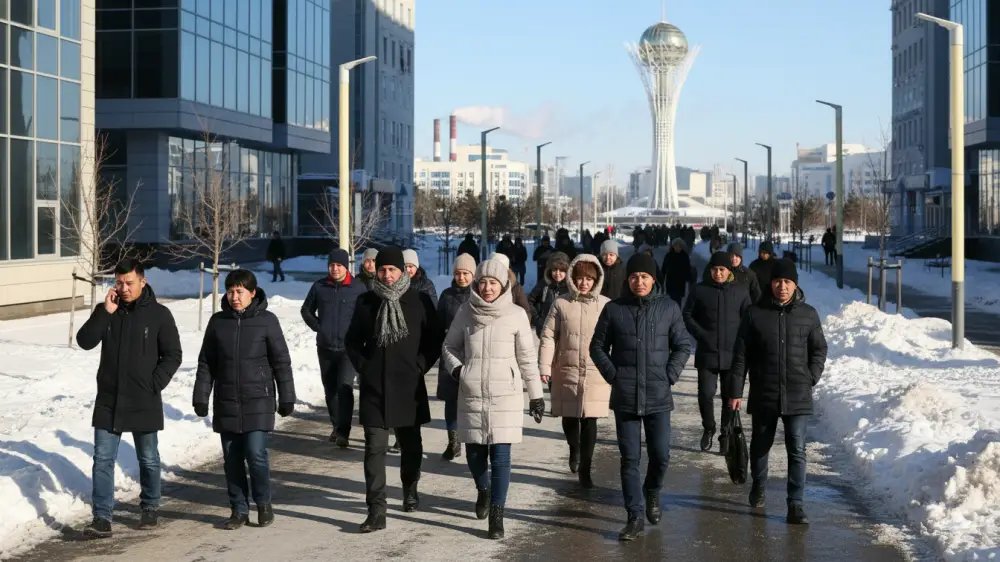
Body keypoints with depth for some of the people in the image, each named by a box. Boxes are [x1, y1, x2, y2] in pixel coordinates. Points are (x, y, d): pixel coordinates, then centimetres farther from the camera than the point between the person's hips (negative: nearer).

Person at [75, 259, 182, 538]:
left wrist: (154, 385, -12)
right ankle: (102, 518, 0)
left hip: (144, 403, -2)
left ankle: (150, 508, 30)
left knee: (148, 459, 12)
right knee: (103, 459, -2)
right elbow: (85, 341, -8)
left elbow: (173, 355, -3)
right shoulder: (106, 311, 3)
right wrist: (106, 312, -16)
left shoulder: (159, 314, -5)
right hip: (108, 400, 2)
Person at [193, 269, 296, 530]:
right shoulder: (218, 321, 6)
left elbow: (281, 361, 1)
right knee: (232, 459, 6)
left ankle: (263, 503, 12)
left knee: (256, 454, -11)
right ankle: (239, 510, 19)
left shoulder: (266, 320, -3)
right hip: (226, 403, 3)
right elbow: (206, 363, 11)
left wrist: (286, 398, 0)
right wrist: (201, 397, 6)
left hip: (258, 402, -3)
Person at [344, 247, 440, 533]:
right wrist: (363, 367, 3)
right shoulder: (366, 302, 3)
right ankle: (377, 511, -7)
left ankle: (410, 488, 41)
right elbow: (352, 340, 14)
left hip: (409, 387, 0)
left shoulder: (420, 301, -2)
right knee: (375, 448, -6)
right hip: (373, 388, 0)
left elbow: (434, 341, 5)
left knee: (410, 444, 15)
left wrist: (420, 367, -5)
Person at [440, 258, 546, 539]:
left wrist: (536, 394, 5)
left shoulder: (516, 315, -4)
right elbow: (449, 345, 13)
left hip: (505, 396, -2)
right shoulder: (466, 313, 1)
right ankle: (483, 489, 40)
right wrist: (455, 368, -6)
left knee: (500, 456, -5)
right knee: (474, 454, 9)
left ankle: (497, 514, 4)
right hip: (471, 396, 2)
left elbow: (527, 358, 2)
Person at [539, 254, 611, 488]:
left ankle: (585, 469, 7)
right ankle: (574, 449, 43)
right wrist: (544, 366, -7)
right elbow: (548, 336, 1)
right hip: (567, 372, 1)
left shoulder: (606, 305, -1)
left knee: (589, 421, -3)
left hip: (596, 373, -1)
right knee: (569, 418, 11)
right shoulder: (561, 304, 0)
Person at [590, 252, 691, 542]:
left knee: (661, 455, 3)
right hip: (625, 397, 0)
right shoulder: (614, 309, 0)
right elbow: (597, 347, 9)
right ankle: (635, 516, 11)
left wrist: (669, 375, -3)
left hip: (659, 397, 0)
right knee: (629, 459, 2)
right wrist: (612, 375, -2)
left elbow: (683, 346, 8)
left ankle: (652, 493, 33)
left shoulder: (669, 308, 0)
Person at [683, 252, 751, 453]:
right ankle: (708, 428, 21)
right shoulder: (700, 290, 2)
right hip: (707, 353, 0)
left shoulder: (740, 291, 3)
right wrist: (701, 335, -4)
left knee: (730, 397, 4)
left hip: (733, 354, 0)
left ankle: (727, 435, 17)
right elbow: (687, 315, 8)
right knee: (705, 393, -4)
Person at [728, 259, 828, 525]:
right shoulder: (756, 313, -2)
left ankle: (795, 504, -2)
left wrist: (811, 378, -1)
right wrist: (736, 391, -3)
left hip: (798, 397, 0)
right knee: (760, 445, 16)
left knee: (797, 450, -5)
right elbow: (741, 355, 0)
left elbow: (819, 350, 12)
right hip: (763, 395, 0)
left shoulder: (808, 314, 1)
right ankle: (758, 488, 39)